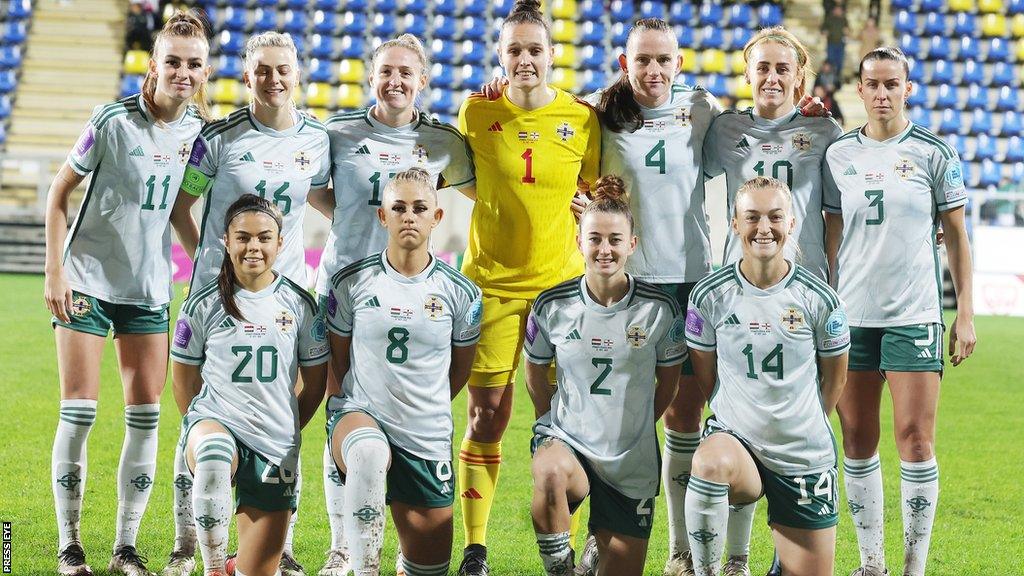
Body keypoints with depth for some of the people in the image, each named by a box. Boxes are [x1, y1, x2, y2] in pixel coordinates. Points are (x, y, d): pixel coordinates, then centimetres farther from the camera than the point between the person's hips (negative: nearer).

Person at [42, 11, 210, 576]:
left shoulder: (198, 129, 0)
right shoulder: (114, 121, -14)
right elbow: (59, 191, -8)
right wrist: (55, 270, -12)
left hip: (149, 287, 5)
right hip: (87, 280, -4)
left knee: (145, 412, 3)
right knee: (79, 410, -4)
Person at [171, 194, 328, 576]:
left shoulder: (299, 304, 3)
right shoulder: (204, 305, -1)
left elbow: (315, 383, 13)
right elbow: (184, 379, 10)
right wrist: (200, 426, 7)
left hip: (275, 445, 2)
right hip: (216, 420, -2)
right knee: (213, 457, -43)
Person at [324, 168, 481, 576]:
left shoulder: (460, 293, 1)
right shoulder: (351, 282, -2)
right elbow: (338, 358, 11)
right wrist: (361, 404, 10)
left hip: (428, 439, 2)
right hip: (361, 417, -2)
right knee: (369, 452, -42)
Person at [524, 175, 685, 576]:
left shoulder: (660, 309, -7)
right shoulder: (553, 305, -6)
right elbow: (535, 373, 12)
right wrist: (552, 423, 8)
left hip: (632, 460, 1)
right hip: (568, 440, -1)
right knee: (551, 473, -39)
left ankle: (599, 544, 38)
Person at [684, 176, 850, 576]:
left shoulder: (818, 299, -6)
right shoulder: (710, 295, -6)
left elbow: (834, 379, 9)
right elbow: (705, 376, 7)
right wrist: (737, 414, 8)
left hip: (805, 457, 1)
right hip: (735, 438, -1)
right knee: (710, 462, -39)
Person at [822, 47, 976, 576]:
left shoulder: (934, 153, 2)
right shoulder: (839, 154, 8)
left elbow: (956, 237, 4)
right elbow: (832, 236, 12)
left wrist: (965, 314, 0)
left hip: (914, 314, -3)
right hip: (852, 314, 3)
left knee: (915, 439, -6)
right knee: (857, 440, 5)